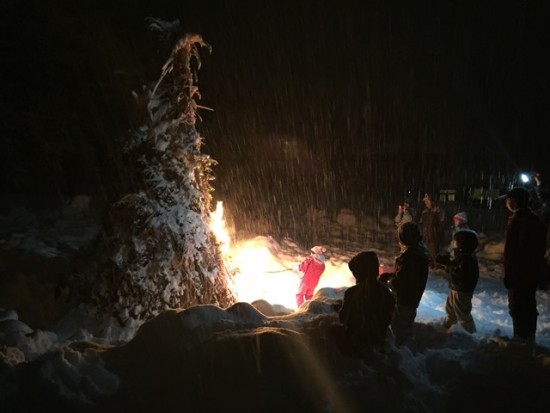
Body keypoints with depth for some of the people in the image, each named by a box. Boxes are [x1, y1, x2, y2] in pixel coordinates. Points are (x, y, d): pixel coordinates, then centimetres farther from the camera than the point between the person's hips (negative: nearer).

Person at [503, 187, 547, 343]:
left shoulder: (515, 221, -20)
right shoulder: (536, 220, 7)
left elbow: (510, 250, -22)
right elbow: (541, 248, 15)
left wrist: (508, 273, -15)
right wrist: (539, 269, 22)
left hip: (518, 272, -8)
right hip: (533, 271, 8)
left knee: (517, 306, 2)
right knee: (529, 304, 18)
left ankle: (521, 337, 8)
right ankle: (529, 336, 28)